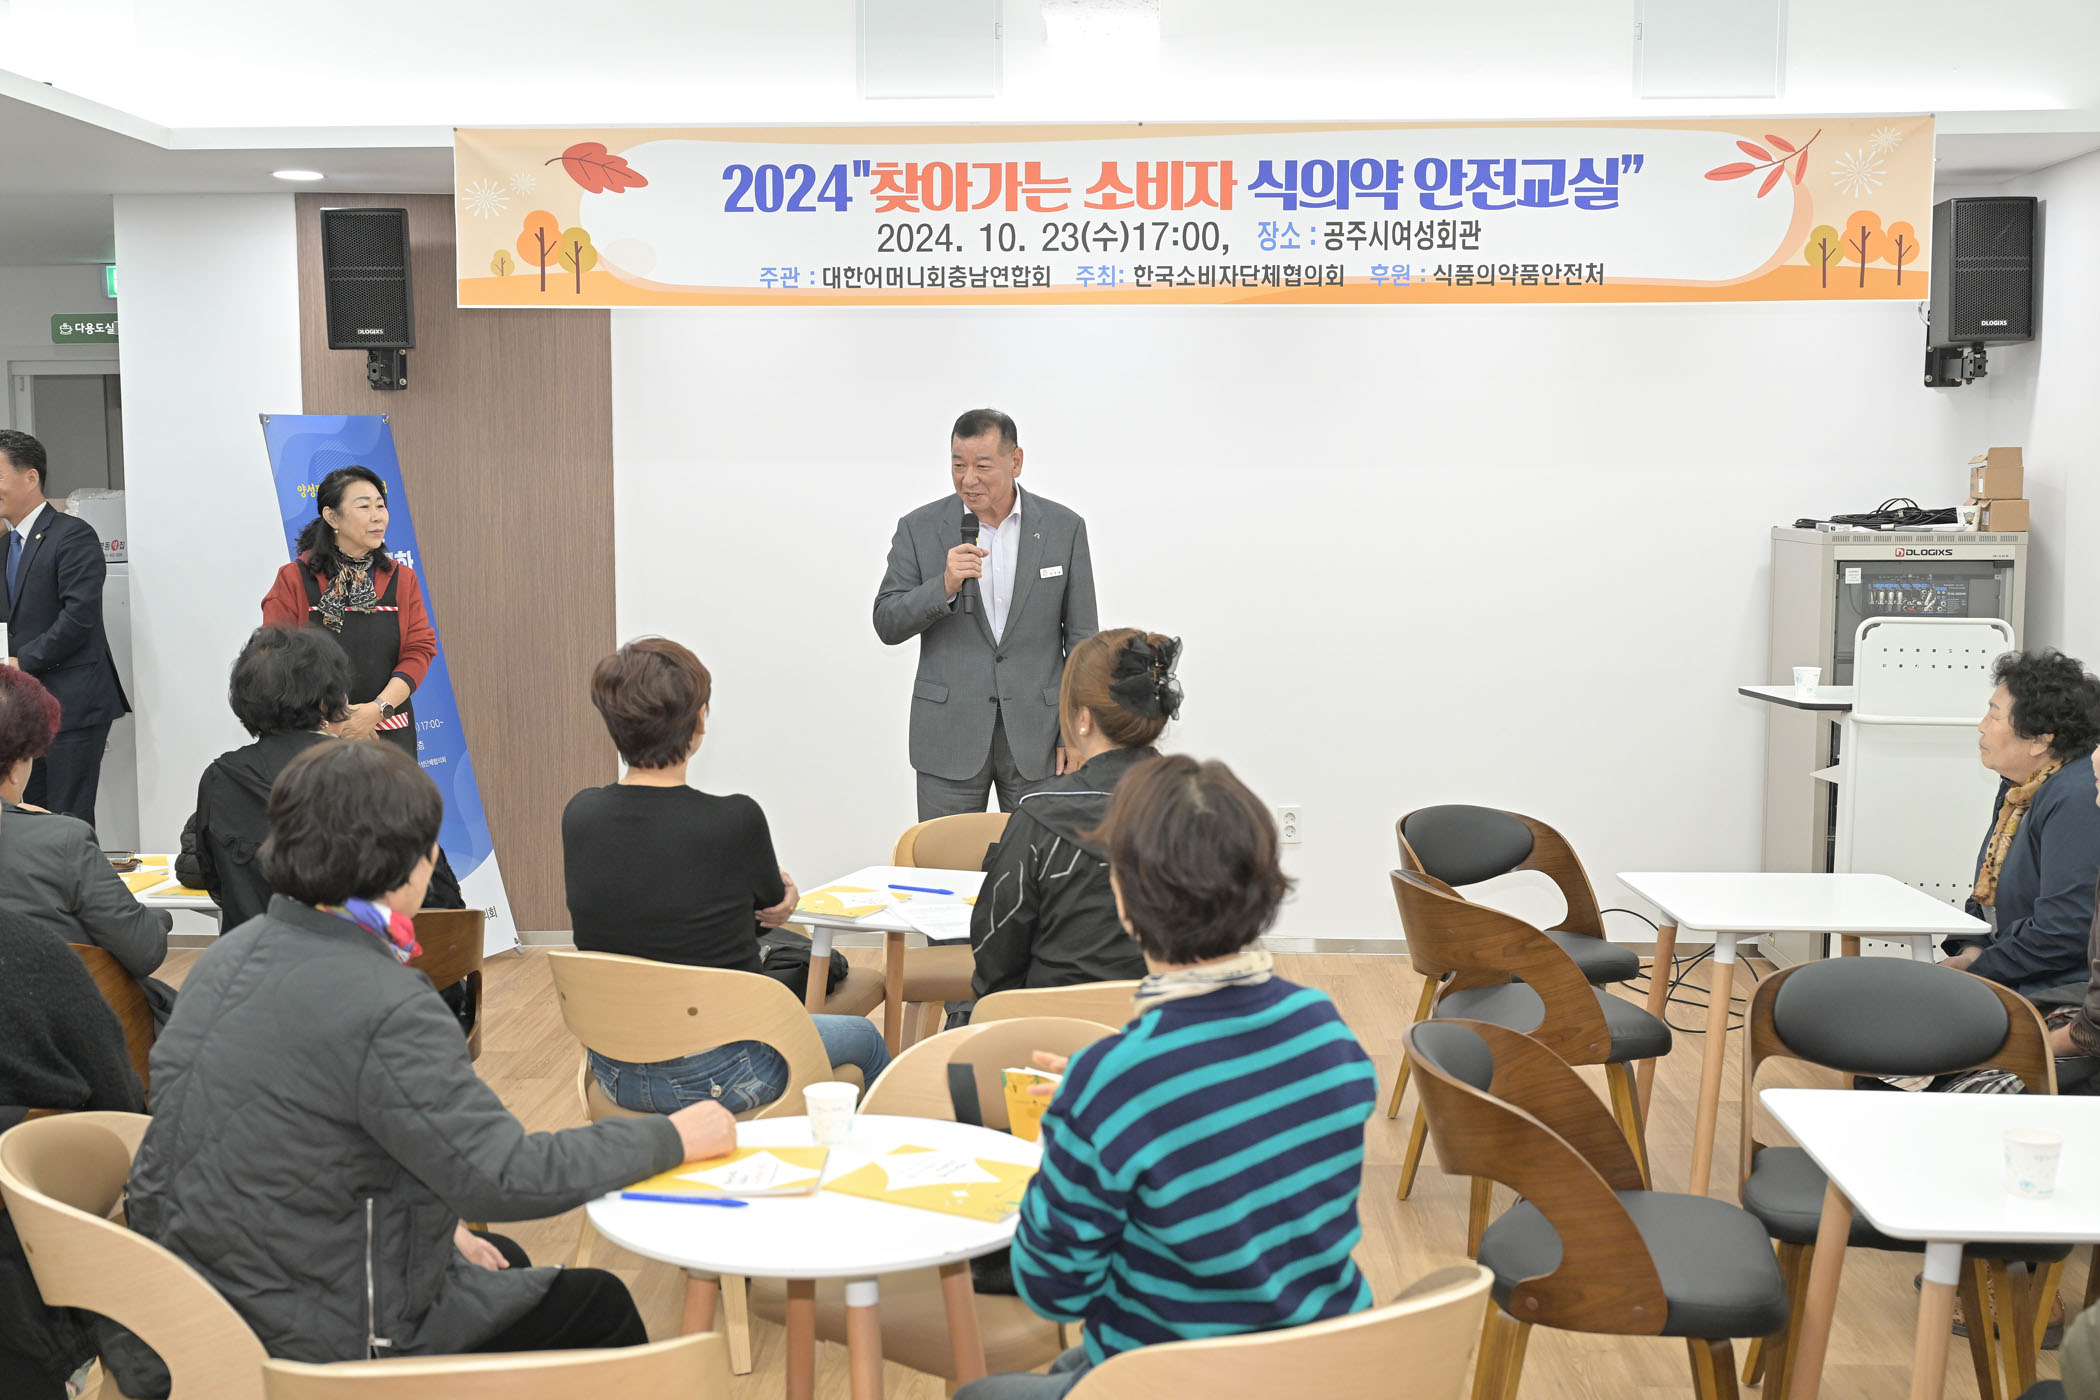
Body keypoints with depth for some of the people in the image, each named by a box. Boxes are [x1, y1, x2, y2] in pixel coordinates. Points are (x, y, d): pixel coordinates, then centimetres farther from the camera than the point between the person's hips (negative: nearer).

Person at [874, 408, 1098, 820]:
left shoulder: (1064, 528, 1)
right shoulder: (919, 529, 1)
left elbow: (1082, 639, 3)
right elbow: (887, 625, -2)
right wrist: (944, 586, -19)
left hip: (1036, 737, 0)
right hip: (949, 738, 0)